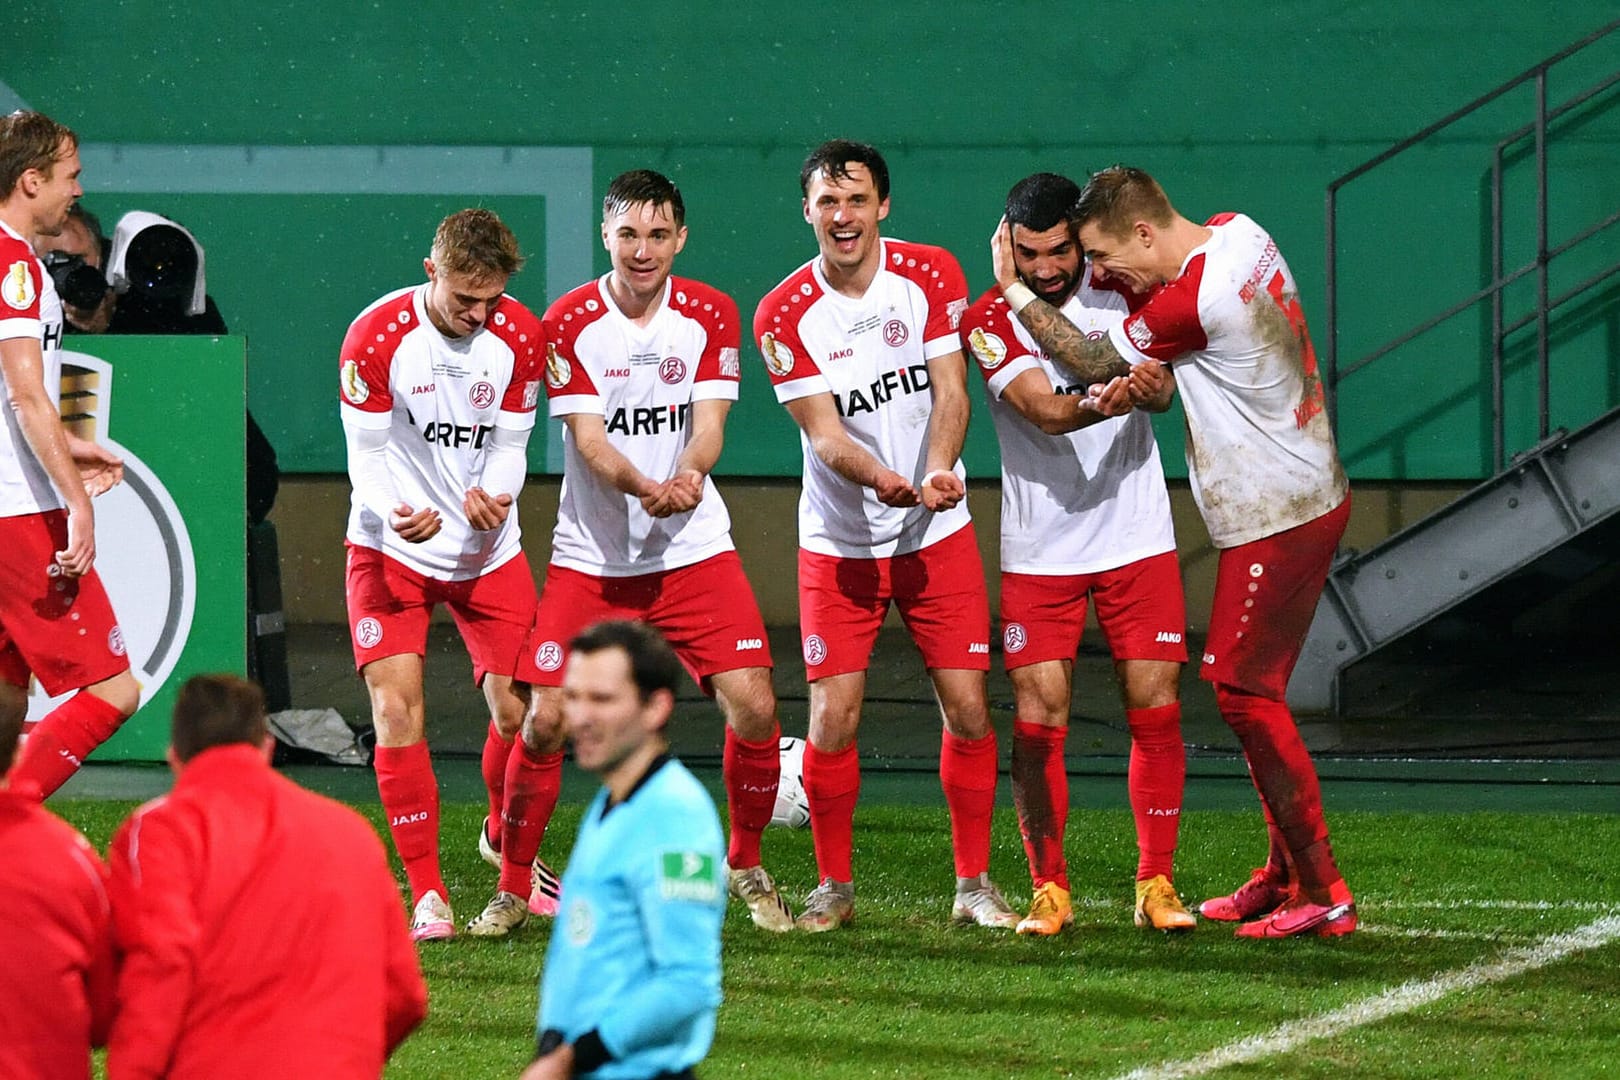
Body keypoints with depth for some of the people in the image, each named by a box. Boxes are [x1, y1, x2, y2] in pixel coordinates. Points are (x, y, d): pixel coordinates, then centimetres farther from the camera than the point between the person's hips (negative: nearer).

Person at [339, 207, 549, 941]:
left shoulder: (519, 336, -7)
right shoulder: (375, 337, -16)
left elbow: (510, 445, -1)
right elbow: (367, 454, -13)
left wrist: (493, 495, -24)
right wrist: (399, 512, -33)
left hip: (487, 551, 3)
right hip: (393, 548, -3)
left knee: (520, 710, 1)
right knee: (396, 709, -15)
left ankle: (505, 841, 32)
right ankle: (427, 894, -9)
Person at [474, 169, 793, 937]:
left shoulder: (709, 315, 1)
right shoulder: (568, 323, -5)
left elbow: (708, 426, -6)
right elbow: (586, 438, -12)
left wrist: (688, 475, -29)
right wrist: (644, 487, -31)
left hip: (693, 550, 1)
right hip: (591, 555, -1)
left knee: (754, 708, -10)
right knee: (545, 719, -9)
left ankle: (746, 865, 14)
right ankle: (512, 889, 9)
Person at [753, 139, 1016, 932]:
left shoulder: (931, 275, -4)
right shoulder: (785, 315, -9)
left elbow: (950, 391, -9)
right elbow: (822, 432, -15)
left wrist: (936, 472, -29)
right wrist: (879, 477, -36)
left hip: (937, 534, 1)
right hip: (837, 541, -1)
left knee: (967, 710, -3)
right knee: (832, 718, -6)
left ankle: (973, 883, 11)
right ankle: (834, 886, 11)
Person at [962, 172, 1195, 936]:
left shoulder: (1120, 291, 0)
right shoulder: (990, 319, -8)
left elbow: (1159, 390, -10)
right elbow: (1044, 409, -22)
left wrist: (1151, 383, -34)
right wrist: (1100, 403, -42)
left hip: (1136, 541, 1)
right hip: (1038, 551, -1)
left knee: (1156, 712, -2)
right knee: (1038, 722, -5)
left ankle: (1156, 883, 8)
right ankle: (1049, 888, 7)